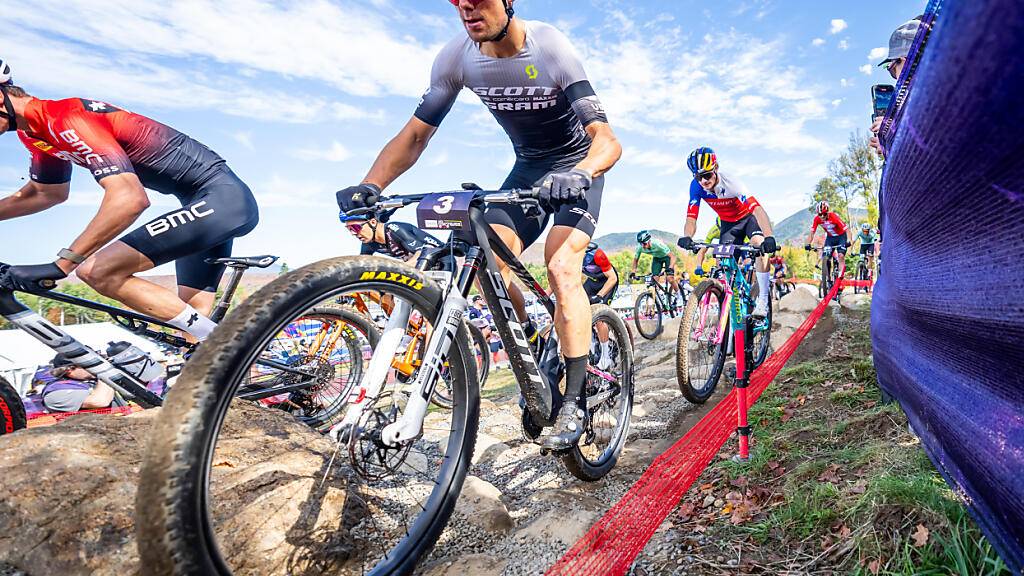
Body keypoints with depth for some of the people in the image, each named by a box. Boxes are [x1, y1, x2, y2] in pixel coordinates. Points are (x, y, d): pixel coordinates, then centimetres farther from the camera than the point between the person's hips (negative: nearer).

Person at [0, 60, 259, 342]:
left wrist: (59, 266, -29)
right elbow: (44, 193, 33)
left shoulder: (67, 118, -17)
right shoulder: (38, 130, 14)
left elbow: (130, 199, -31)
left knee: (97, 272, -17)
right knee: (191, 317, 12)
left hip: (222, 199, -10)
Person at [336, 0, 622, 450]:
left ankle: (574, 403, -15)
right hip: (527, 167, 4)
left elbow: (607, 139, -33)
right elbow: (415, 134, -11)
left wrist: (579, 174, -55)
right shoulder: (456, 57, -14)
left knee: (561, 268, -24)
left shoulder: (550, 49, -26)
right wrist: (369, 186, -28)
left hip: (577, 168, -4)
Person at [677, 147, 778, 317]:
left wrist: (769, 237, -60)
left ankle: (763, 300, -25)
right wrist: (687, 237, -50)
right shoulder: (696, 186, -24)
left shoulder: (731, 184, -35)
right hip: (728, 223, 4)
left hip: (748, 217, -4)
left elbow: (757, 209, -45)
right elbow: (691, 217, -27)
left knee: (759, 243, -31)